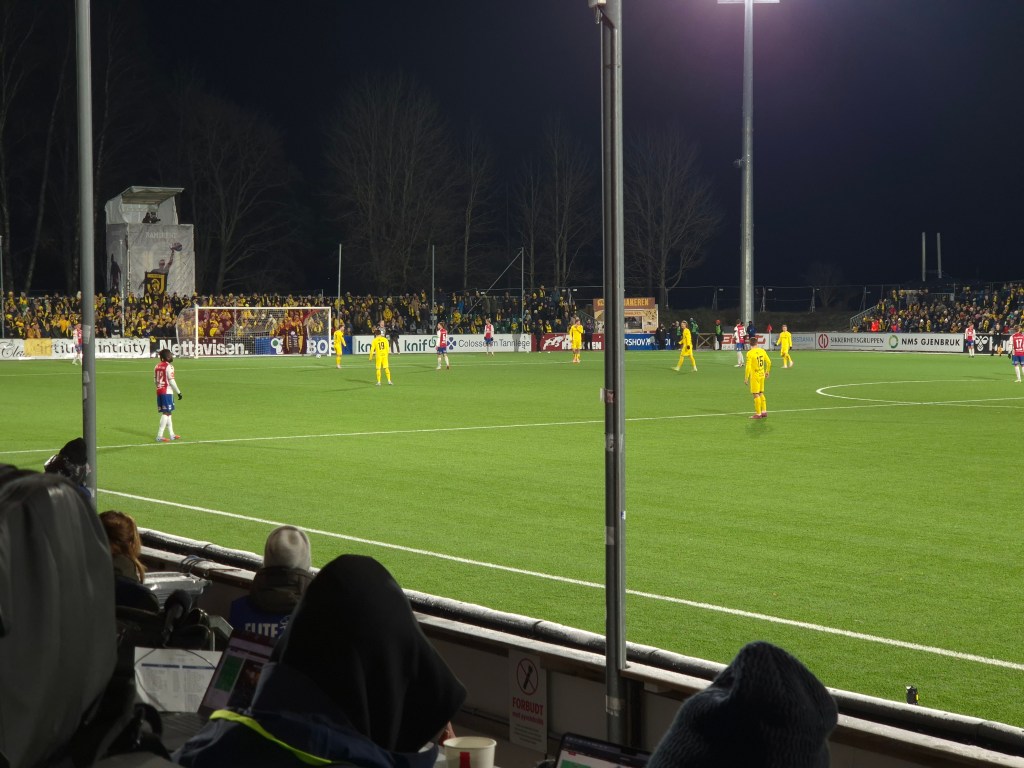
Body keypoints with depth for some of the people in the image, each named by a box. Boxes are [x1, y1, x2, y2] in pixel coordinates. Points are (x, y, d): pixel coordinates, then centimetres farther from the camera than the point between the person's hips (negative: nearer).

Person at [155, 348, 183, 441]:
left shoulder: (157, 366, 9)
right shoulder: (169, 367, -13)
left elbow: (155, 380, 14)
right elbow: (171, 381, -15)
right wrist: (178, 392, -8)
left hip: (159, 391, 8)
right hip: (167, 392, -8)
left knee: (167, 413, 15)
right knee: (166, 413, -5)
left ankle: (171, 434, 22)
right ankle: (159, 436, -9)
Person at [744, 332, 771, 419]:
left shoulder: (750, 353, -15)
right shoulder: (762, 351, 2)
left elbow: (748, 367, -18)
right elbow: (769, 362, 10)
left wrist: (746, 378, -11)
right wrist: (767, 372, 25)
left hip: (754, 376, -6)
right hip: (762, 375, 6)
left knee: (756, 395, 0)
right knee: (761, 394, 17)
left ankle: (758, 414, 2)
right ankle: (764, 412, 19)